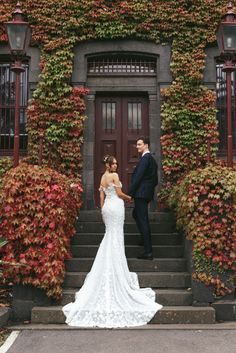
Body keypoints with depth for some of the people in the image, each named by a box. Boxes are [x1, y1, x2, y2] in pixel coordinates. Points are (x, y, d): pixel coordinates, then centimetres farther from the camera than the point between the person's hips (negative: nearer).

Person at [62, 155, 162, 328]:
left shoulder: (103, 178, 14)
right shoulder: (114, 176, -9)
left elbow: (102, 196, 15)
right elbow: (119, 193, -10)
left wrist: (103, 211, 19)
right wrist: (129, 198, 9)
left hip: (107, 206, 8)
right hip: (116, 206, -7)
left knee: (110, 234, 15)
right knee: (116, 236, -3)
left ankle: (108, 268, 17)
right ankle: (118, 268, 0)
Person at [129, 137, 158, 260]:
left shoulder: (145, 158, -15)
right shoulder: (151, 159, 17)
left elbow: (138, 177, -20)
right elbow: (155, 180, 19)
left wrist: (130, 193, -18)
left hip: (141, 193, -10)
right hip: (147, 193, 10)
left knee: (143, 220, -8)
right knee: (136, 214, 27)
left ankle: (148, 252, -6)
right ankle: (145, 239, 37)